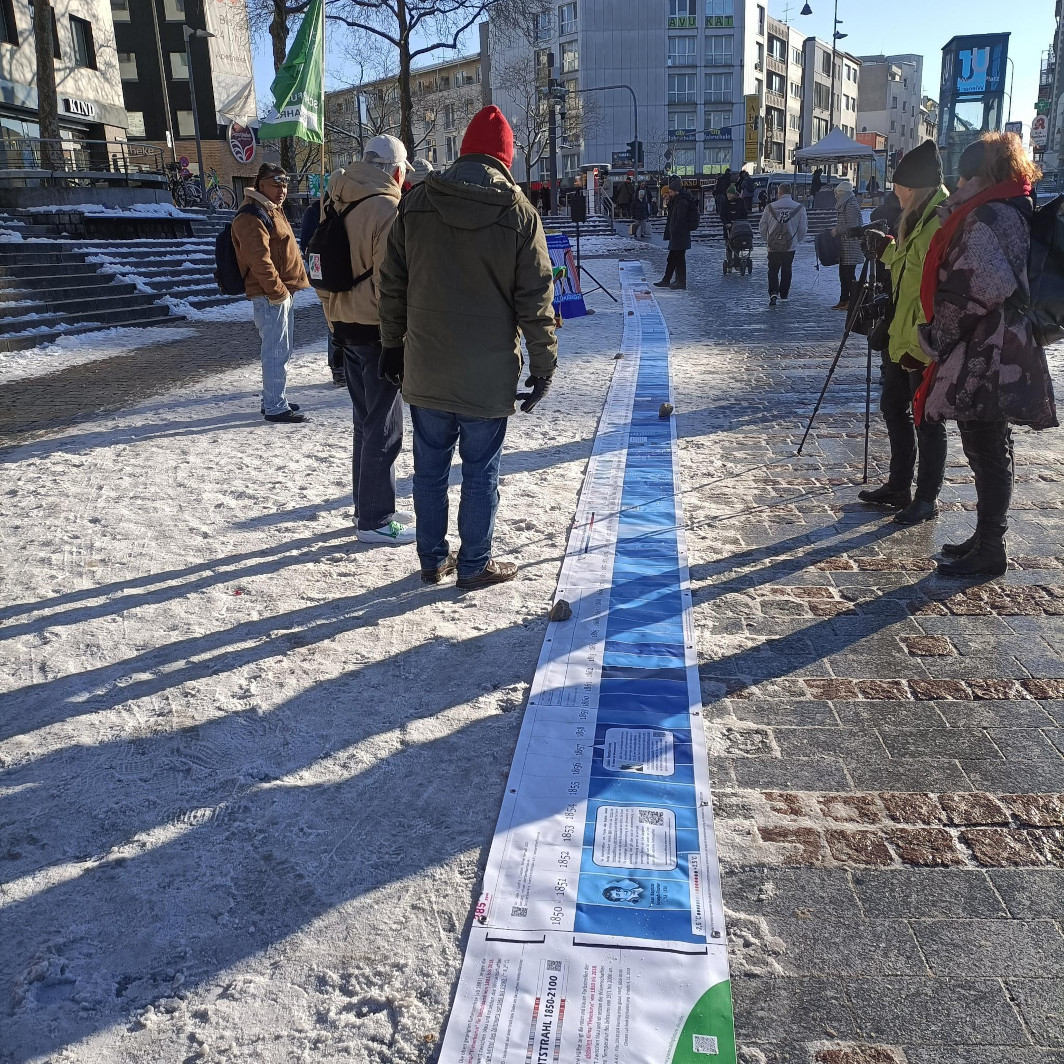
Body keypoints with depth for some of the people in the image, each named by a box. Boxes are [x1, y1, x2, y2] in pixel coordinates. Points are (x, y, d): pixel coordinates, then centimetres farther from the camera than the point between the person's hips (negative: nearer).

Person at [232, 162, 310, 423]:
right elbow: (260, 261, -22)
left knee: (279, 350, 17)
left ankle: (273, 399, 27)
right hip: (270, 296, -11)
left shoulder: (272, 210, 19)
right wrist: (278, 291, -20)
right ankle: (275, 407, -3)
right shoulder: (252, 218, -15)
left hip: (282, 292, 11)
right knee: (276, 352, -8)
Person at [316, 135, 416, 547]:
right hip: (376, 331, -9)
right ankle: (375, 520, 6)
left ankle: (368, 508, 28)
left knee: (365, 423, 18)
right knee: (384, 428, 0)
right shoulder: (387, 210, -15)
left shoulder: (340, 205, 10)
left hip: (345, 326, 9)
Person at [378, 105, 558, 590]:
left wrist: (392, 343, 16)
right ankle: (474, 565, 18)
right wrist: (544, 364, 1)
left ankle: (432, 559, 26)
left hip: (425, 368, 3)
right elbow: (535, 299, -6)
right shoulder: (519, 213, -7)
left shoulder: (415, 204, 1)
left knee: (429, 468, 14)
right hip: (488, 373, -3)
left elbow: (392, 284, 6)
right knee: (480, 472, 8)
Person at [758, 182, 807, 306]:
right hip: (790, 246, 1)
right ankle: (784, 295, 23)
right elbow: (803, 229, 0)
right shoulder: (799, 208, -3)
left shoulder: (770, 207, -5)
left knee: (773, 270, 8)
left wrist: (767, 240, 17)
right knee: (786, 271, 16)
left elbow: (762, 227, 2)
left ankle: (773, 293, -12)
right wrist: (796, 241, 16)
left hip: (773, 246, -1)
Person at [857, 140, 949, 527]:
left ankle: (927, 498, 15)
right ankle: (898, 487, 29)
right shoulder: (917, 218, 11)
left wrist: (921, 343, -25)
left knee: (927, 419, 2)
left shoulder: (941, 222, -19)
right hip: (901, 334, 10)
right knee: (893, 405, 17)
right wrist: (887, 249, 11)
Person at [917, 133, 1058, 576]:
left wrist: (939, 335, -15)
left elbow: (986, 287, -24)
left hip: (984, 359, -10)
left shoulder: (989, 216, -15)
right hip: (996, 357, 10)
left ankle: (989, 551, 7)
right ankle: (986, 538, 28)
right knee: (989, 451, 17)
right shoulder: (1013, 211, 16)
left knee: (986, 453, -3)